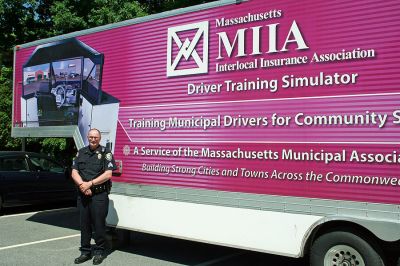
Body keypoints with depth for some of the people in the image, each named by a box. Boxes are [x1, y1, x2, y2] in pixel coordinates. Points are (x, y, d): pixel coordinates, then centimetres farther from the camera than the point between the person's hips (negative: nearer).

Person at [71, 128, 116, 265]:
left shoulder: (106, 153, -2)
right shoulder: (81, 152, 12)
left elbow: (108, 174, -11)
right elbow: (74, 172, 7)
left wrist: (90, 184, -15)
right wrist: (82, 184, -12)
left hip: (99, 194, -4)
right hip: (82, 194, 5)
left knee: (98, 223, 2)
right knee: (84, 224, 11)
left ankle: (99, 251, 16)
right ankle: (85, 252, 23)